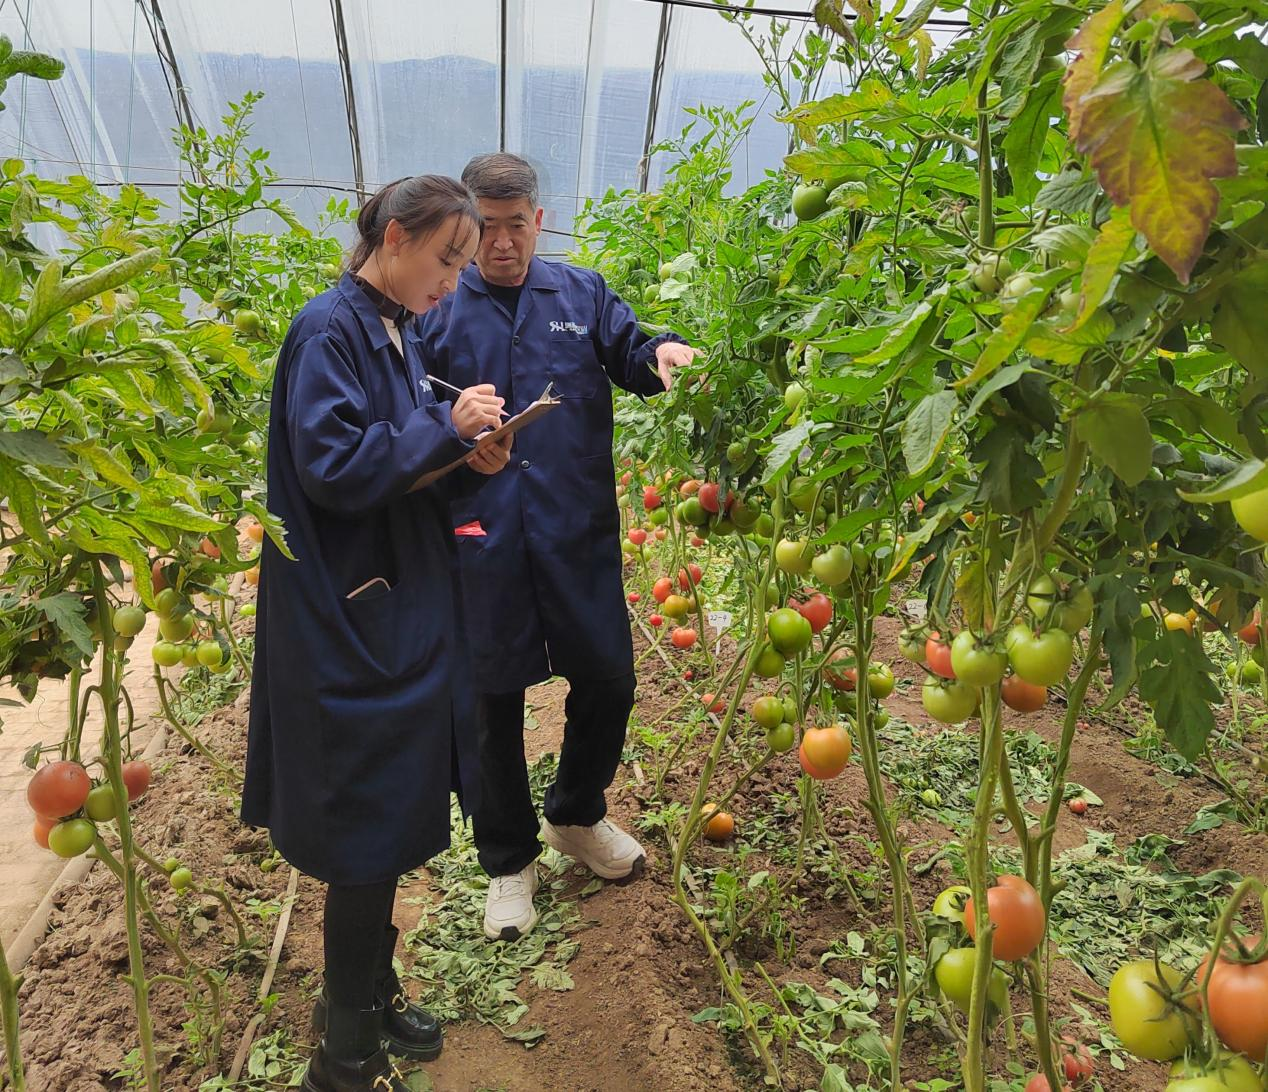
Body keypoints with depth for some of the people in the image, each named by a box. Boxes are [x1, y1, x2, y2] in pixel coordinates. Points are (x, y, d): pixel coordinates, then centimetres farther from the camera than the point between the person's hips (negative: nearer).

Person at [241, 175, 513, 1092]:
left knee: (395, 821, 18)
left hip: (403, 615, 9)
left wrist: (469, 462, -2)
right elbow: (332, 470, -22)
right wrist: (445, 424, -17)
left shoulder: (399, 333, 12)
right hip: (351, 627, -9)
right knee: (371, 828, 2)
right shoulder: (329, 331, -14)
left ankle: (372, 992, 37)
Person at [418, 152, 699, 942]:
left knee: (608, 681, 11)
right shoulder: (436, 307, 4)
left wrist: (661, 353, -19)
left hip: (578, 531, 2)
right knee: (493, 702, 9)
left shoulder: (583, 293, 10)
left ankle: (578, 816, 41)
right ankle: (509, 860, 32)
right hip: (480, 539, -2)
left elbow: (628, 355, 4)